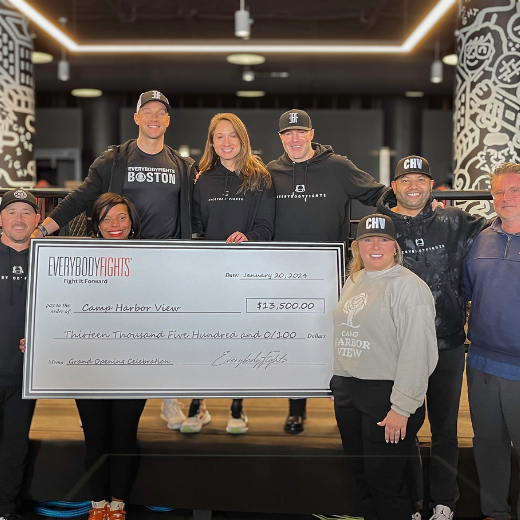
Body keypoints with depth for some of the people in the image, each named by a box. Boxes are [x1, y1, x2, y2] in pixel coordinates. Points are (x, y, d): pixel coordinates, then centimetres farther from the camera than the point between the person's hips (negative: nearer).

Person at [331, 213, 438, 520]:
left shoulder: (408, 286, -14)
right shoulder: (354, 281, 12)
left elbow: (417, 352, -19)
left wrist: (402, 408, -20)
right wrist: (339, 383, 19)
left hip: (386, 396, -8)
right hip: (347, 391, 8)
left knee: (385, 483, 0)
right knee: (361, 476, 17)